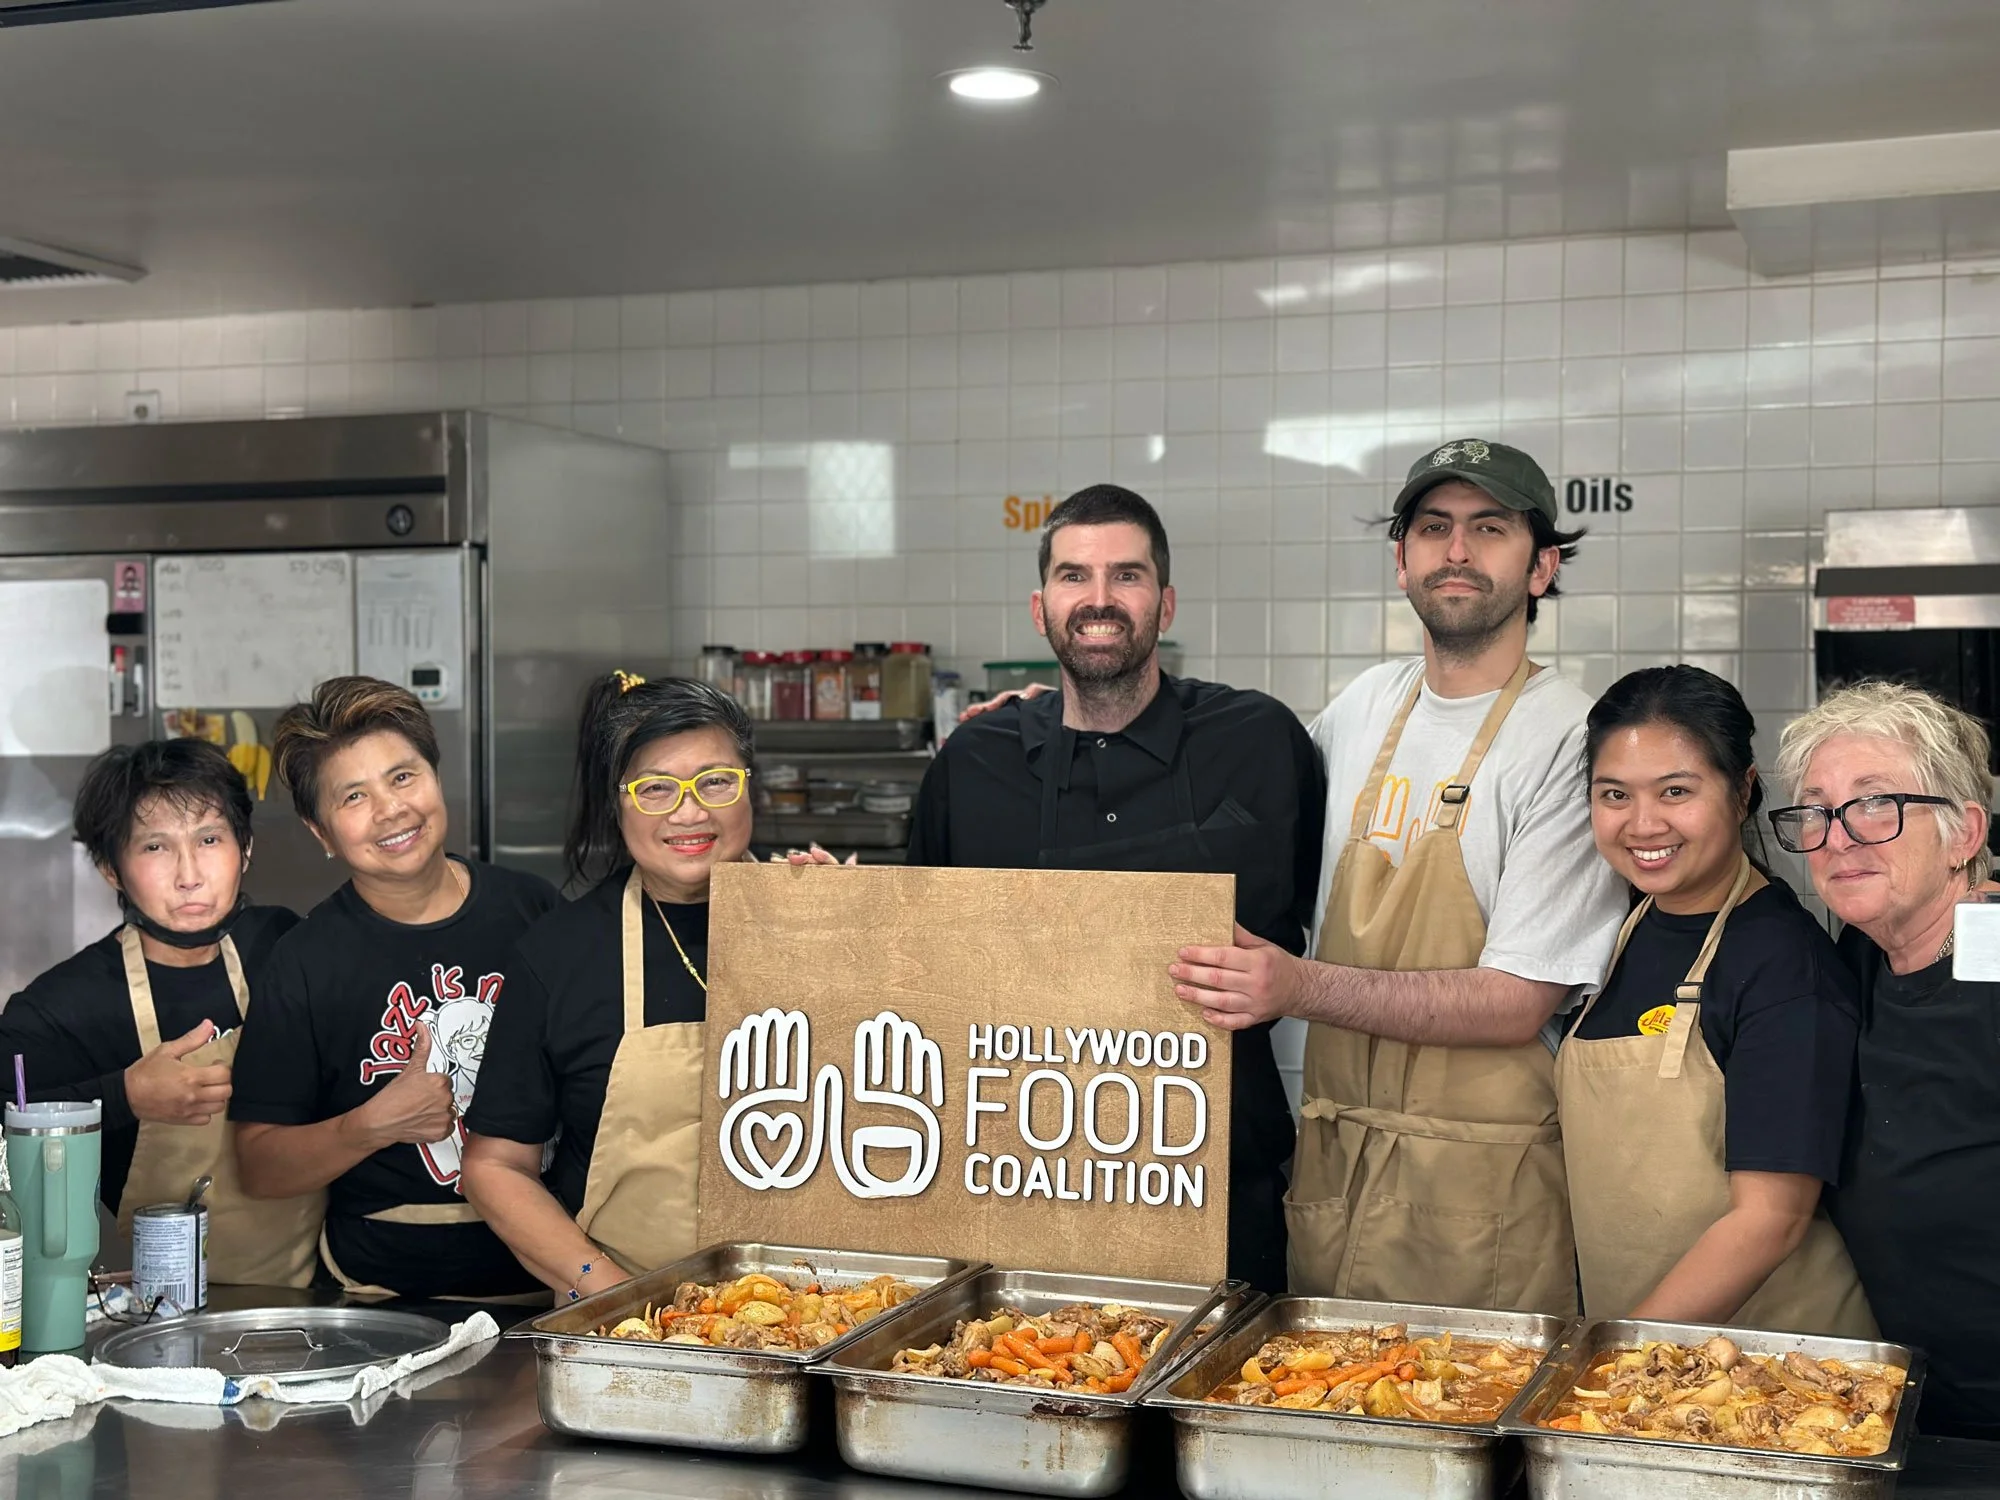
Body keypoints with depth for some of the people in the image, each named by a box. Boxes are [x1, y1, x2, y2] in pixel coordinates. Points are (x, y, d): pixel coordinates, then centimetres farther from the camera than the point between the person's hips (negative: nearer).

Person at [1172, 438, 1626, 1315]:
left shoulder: (1568, 738, -10)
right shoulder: (1363, 707, 9)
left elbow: (1517, 1003, -15)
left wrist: (1302, 988, -24)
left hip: (1482, 1180, -5)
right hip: (1331, 1156, 6)